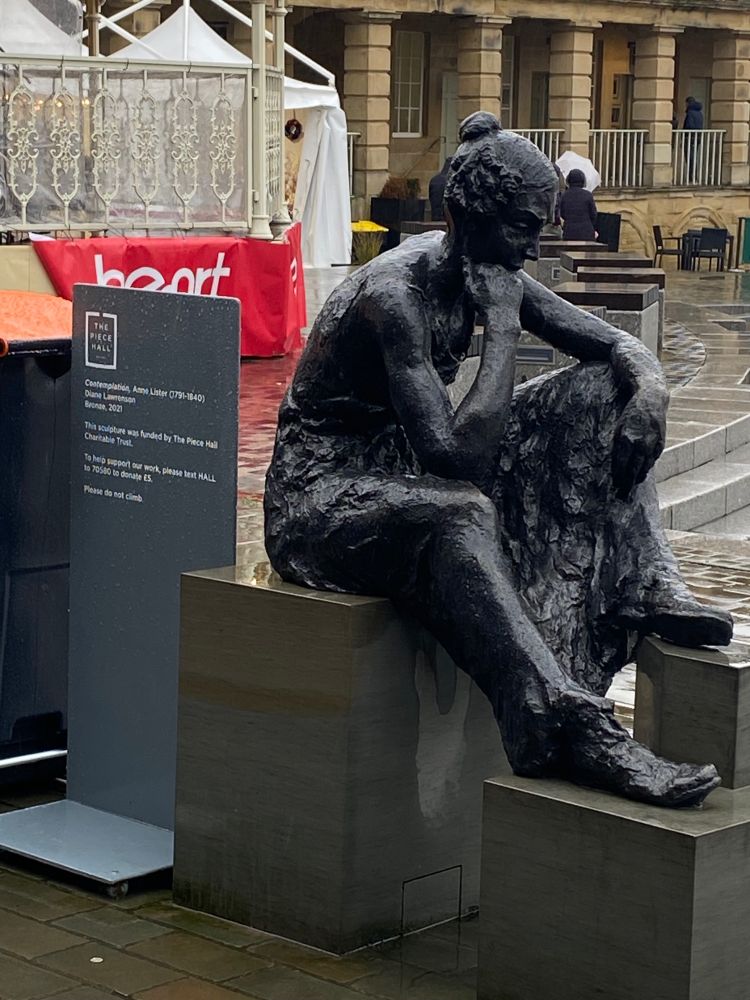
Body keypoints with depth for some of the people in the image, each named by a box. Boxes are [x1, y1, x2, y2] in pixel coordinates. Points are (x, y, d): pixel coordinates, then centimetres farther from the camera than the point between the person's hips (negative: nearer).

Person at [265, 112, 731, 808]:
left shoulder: (491, 274, 0)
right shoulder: (395, 294, -25)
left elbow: (617, 345, 7)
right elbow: (455, 452, -33)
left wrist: (648, 391, -16)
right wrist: (504, 328, -27)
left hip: (409, 474, 9)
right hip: (323, 496, -9)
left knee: (601, 392, -1)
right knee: (456, 513, -43)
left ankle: (649, 589, -16)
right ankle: (572, 730, -51)